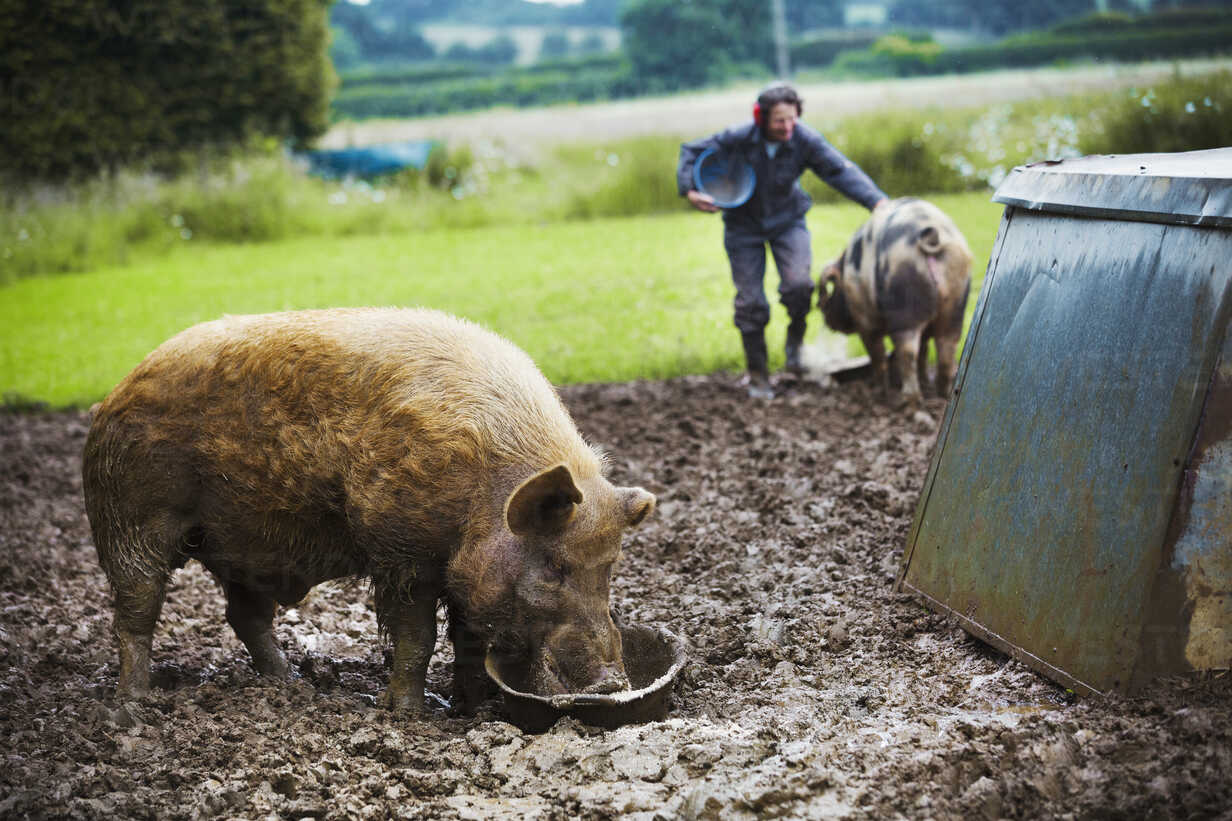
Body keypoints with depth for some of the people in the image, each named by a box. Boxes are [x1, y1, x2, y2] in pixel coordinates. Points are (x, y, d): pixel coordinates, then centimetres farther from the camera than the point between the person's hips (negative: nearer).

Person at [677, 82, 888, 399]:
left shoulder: (805, 141, -21)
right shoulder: (739, 138, -22)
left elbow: (842, 171, -27)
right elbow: (691, 152, -9)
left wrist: (877, 201, -39)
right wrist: (690, 191, -23)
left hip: (787, 221, 0)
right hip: (743, 226, 0)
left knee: (798, 284, -22)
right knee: (750, 301, 1)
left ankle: (795, 340, 10)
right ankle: (757, 375, 17)